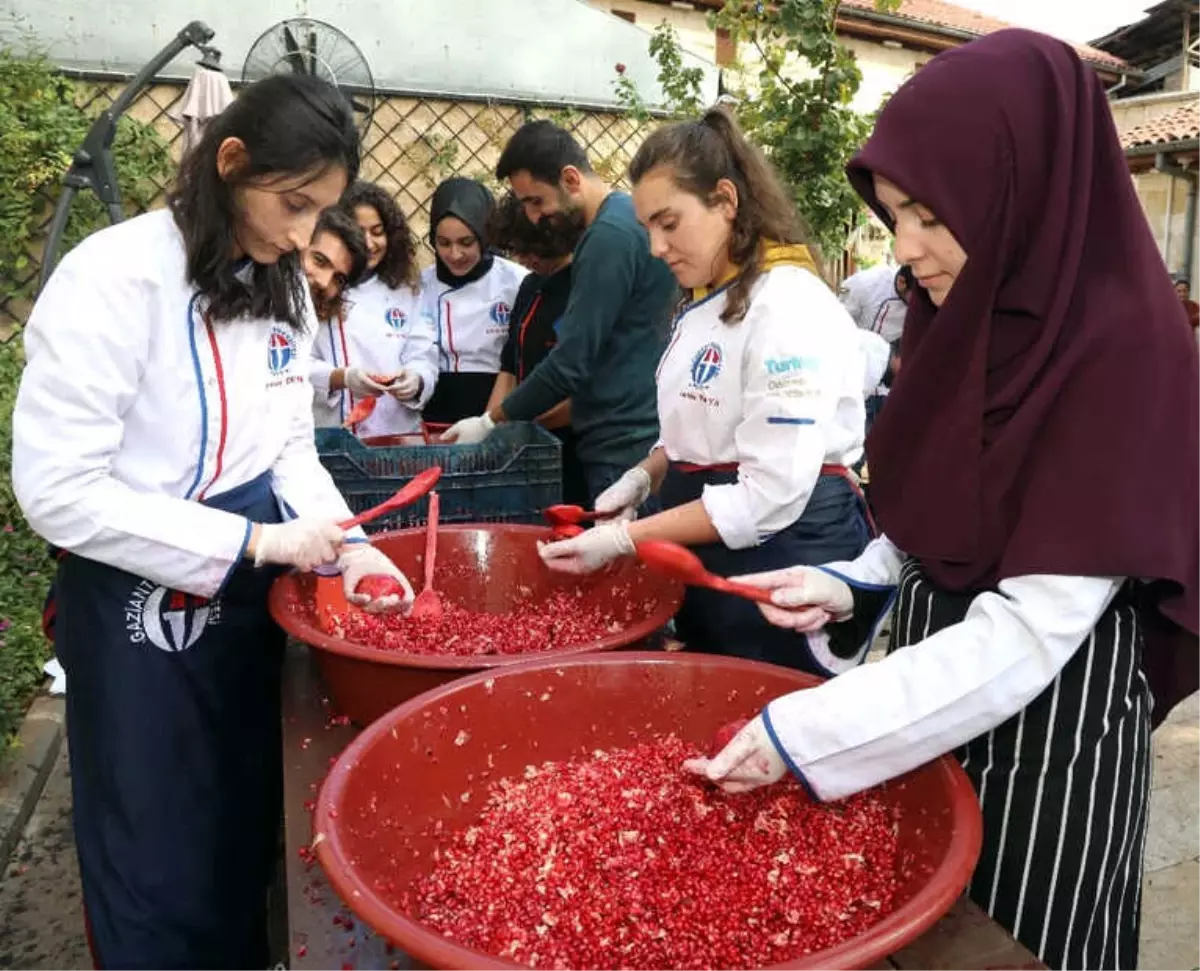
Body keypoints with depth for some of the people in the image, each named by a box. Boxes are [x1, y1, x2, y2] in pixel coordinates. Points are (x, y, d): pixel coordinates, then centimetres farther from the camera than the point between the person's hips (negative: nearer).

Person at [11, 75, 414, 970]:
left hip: (252, 590, 7)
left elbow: (289, 447, 6)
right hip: (145, 604, -6)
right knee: (163, 868, 14)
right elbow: (57, 491, -22)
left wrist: (347, 545, -10)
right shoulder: (114, 277, -20)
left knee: (251, 835, 23)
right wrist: (251, 541, -22)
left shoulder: (283, 286, 2)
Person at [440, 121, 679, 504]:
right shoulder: (624, 219, 13)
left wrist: (489, 422, -8)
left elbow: (571, 362, -20)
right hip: (631, 438, 9)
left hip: (623, 448, -9)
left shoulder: (610, 236, -18)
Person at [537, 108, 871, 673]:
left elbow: (771, 494, -24)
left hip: (782, 560, -9)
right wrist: (644, 476, 0)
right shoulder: (705, 302, 10)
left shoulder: (790, 306, -20)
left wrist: (624, 540, -22)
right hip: (706, 554, 9)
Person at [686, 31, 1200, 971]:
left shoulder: (1122, 353, -23)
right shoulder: (970, 320, 0)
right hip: (936, 705, 7)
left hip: (1047, 740, -7)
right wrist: (852, 584, -7)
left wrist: (802, 733, -26)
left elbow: (1030, 636, -26)